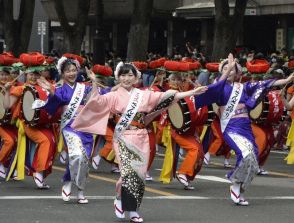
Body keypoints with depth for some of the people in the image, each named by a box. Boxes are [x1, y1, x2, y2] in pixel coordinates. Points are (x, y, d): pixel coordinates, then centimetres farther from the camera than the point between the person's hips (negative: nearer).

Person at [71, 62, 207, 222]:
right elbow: (96, 102, -11)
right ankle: (119, 199, 6)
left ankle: (133, 210, 10)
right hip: (123, 138, -3)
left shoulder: (144, 95, 11)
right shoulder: (114, 96, 3)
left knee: (139, 173, 0)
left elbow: (167, 97, 9)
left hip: (141, 138, 3)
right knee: (129, 171, -18)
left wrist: (192, 93, 5)